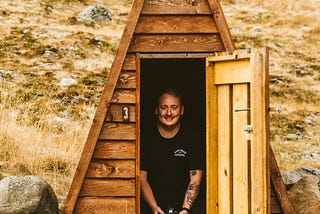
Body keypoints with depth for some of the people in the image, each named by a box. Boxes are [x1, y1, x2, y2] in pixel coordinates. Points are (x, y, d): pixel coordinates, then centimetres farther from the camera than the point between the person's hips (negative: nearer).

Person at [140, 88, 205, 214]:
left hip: (186, 199, 1)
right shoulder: (145, 136, 1)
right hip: (153, 198, -1)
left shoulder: (193, 137, 3)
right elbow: (141, 178, -1)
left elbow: (195, 180, -2)